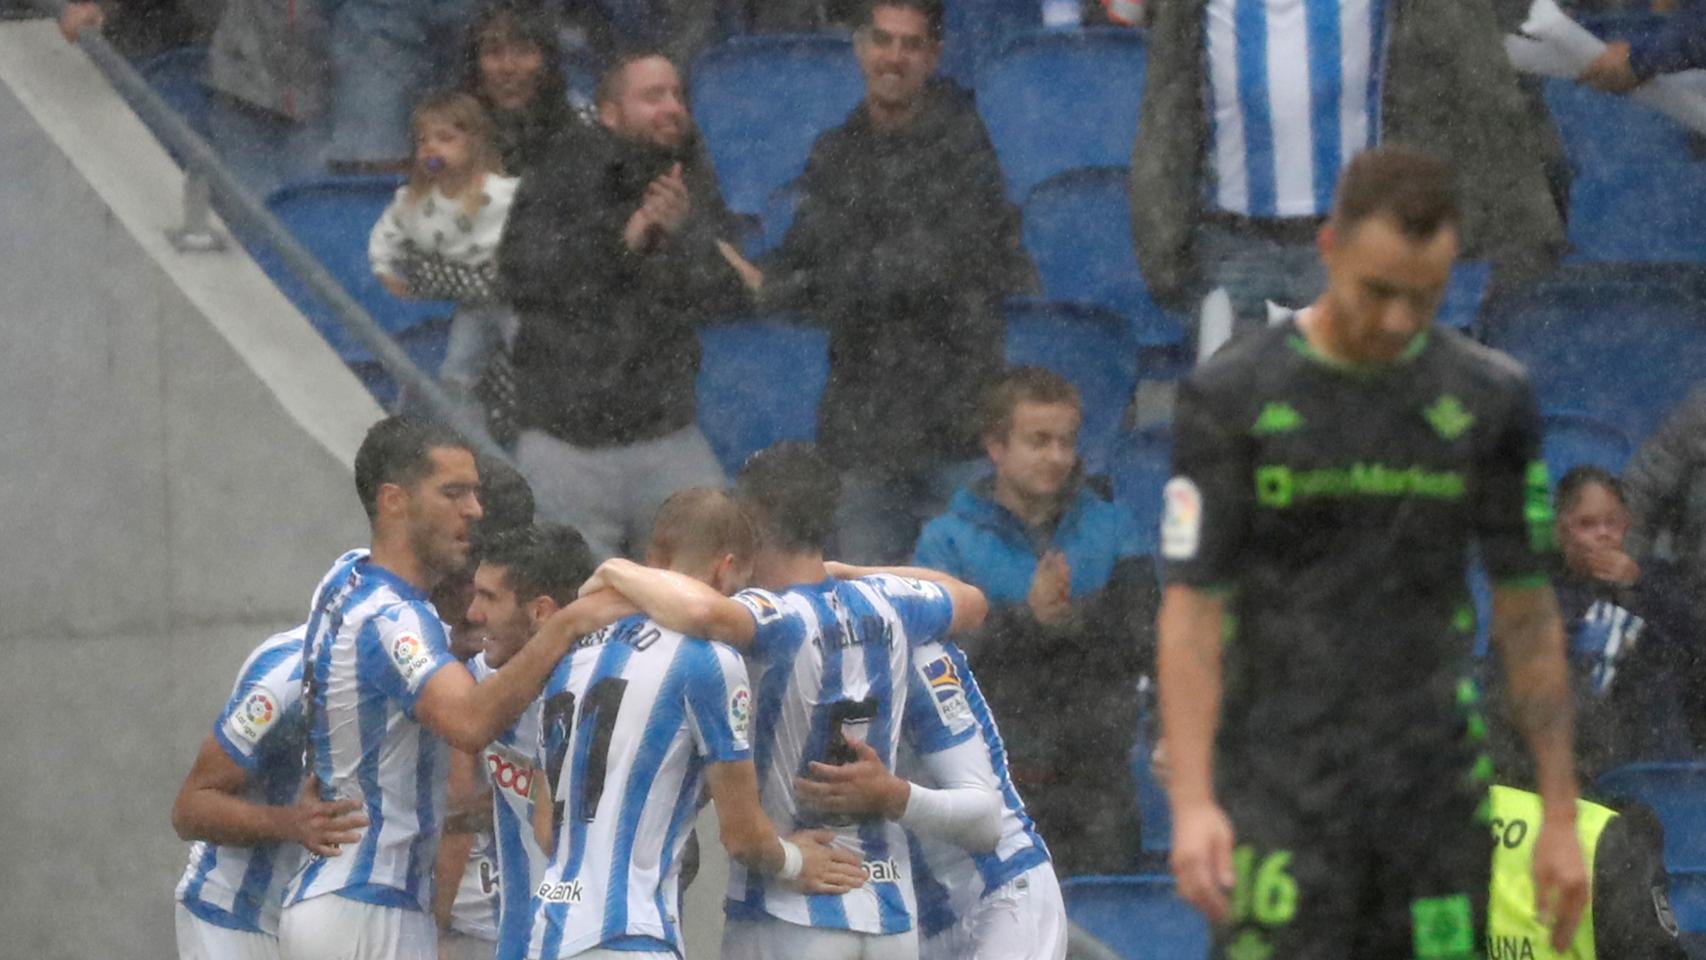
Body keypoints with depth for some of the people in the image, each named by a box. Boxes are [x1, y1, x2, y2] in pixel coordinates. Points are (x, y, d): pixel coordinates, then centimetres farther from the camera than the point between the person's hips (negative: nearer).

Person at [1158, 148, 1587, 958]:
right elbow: (1189, 613, -8)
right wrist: (1191, 805, -20)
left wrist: (1560, 817, 5)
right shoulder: (1230, 398, -5)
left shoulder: (1489, 400, 3)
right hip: (1278, 798, -3)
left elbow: (1529, 616, 8)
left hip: (1433, 794, 3)